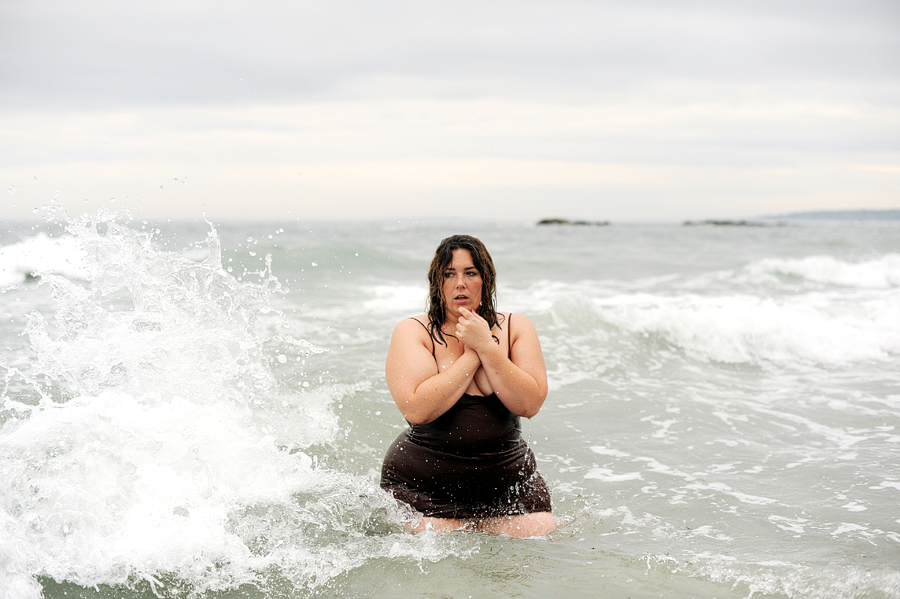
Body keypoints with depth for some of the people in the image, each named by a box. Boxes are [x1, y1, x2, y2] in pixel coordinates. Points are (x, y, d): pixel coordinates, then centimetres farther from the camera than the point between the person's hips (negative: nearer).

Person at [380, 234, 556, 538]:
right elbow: (417, 409, -20)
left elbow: (529, 404, -10)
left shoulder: (516, 327, 3)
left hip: (508, 483, 3)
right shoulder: (412, 331, -5)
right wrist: (472, 354, -15)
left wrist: (486, 346, -16)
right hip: (425, 486, -3)